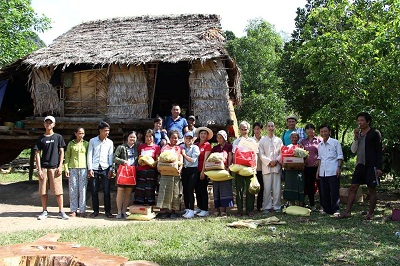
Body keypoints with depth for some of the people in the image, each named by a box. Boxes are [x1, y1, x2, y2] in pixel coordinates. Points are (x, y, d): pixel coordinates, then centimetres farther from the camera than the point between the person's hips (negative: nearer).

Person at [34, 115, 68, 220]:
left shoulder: (58, 137, 5)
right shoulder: (40, 139, 8)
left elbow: (61, 152, 5)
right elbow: (37, 154, 5)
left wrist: (60, 166, -4)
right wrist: (39, 169, -3)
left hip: (55, 167, -2)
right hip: (43, 167, 2)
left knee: (58, 191, -3)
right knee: (43, 191, 6)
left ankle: (61, 211, 4)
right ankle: (45, 211, 17)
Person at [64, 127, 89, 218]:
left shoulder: (86, 144, 10)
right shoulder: (71, 144, 9)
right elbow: (67, 156, 8)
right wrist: (66, 168, -2)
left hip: (83, 168, 0)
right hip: (72, 168, 0)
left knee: (83, 189, -1)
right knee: (73, 189, 1)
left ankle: (82, 210, 4)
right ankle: (73, 210, 8)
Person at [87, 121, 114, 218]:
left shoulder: (110, 142, 8)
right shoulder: (92, 141, 6)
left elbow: (111, 156, 7)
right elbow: (89, 155, 4)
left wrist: (111, 169, -1)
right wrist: (90, 168, -4)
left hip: (105, 169, 0)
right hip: (94, 169, 0)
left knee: (107, 191, -2)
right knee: (94, 191, 3)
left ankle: (108, 211, 6)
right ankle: (95, 210, 13)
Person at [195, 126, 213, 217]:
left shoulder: (207, 145, -3)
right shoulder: (195, 144, 12)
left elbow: (205, 158, -9)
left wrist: (203, 171, -13)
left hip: (203, 170, -5)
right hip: (196, 169, 5)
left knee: (203, 190, -3)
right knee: (197, 189, 10)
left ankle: (205, 210, 1)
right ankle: (199, 207, 21)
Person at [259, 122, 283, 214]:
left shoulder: (279, 140, 13)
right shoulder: (262, 140, 9)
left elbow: (282, 152, 7)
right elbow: (261, 154, 2)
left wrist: (276, 161, -9)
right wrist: (269, 162, -10)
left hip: (277, 166, 1)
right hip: (266, 167, -1)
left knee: (277, 188, 1)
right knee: (267, 188, -1)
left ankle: (277, 206, 8)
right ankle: (267, 207, 5)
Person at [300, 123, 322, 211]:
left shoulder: (319, 140, 4)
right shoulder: (303, 141, 14)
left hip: (317, 166, -3)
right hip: (307, 167, 3)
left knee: (320, 185, -1)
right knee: (309, 186, 6)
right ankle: (312, 205, 15)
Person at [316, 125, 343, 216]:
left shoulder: (335, 142, -1)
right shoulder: (320, 145, 15)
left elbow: (340, 156, -2)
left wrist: (339, 167, -11)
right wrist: (318, 169, 15)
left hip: (333, 171, -5)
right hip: (322, 172, 5)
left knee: (334, 191, -4)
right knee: (324, 192, 8)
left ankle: (335, 210, 2)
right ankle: (326, 209, 17)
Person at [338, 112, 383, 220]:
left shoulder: (375, 133, -3)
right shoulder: (358, 134, 14)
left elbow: (379, 151, -6)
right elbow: (353, 150, 9)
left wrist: (379, 167, -12)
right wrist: (355, 137, -4)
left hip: (371, 166, -6)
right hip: (360, 165, 6)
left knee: (372, 189, 2)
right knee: (353, 187, 1)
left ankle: (370, 213, 9)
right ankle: (347, 212, 2)